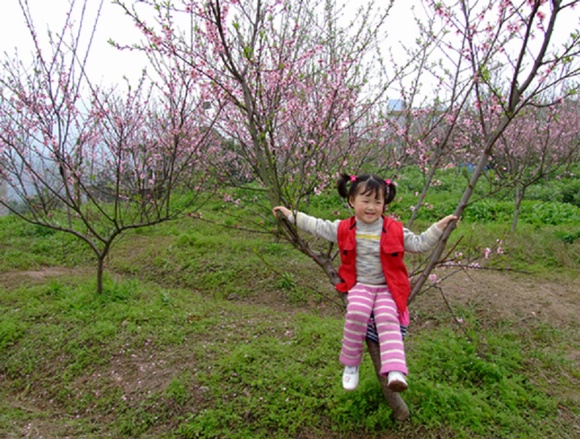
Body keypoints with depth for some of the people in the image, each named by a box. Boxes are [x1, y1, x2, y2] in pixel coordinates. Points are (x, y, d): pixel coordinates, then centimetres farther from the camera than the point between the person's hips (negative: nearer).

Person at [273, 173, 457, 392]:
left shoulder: (395, 230, 1)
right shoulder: (343, 229, 2)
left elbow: (419, 244, 7)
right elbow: (316, 226, 12)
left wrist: (440, 226, -2)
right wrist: (291, 215, 12)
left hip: (387, 288, 0)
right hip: (359, 286, 0)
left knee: (387, 319, -27)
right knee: (357, 312, -29)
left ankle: (395, 371, -31)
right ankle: (351, 365, -10)